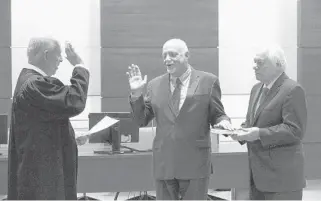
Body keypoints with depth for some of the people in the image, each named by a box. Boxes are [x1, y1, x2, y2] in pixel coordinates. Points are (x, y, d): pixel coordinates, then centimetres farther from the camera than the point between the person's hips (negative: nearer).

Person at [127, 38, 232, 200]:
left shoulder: (208, 81, 0)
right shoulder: (155, 85, 8)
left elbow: (217, 115, 4)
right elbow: (141, 120, 8)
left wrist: (223, 122, -18)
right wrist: (136, 94, -5)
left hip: (195, 163, -3)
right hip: (163, 163, 3)